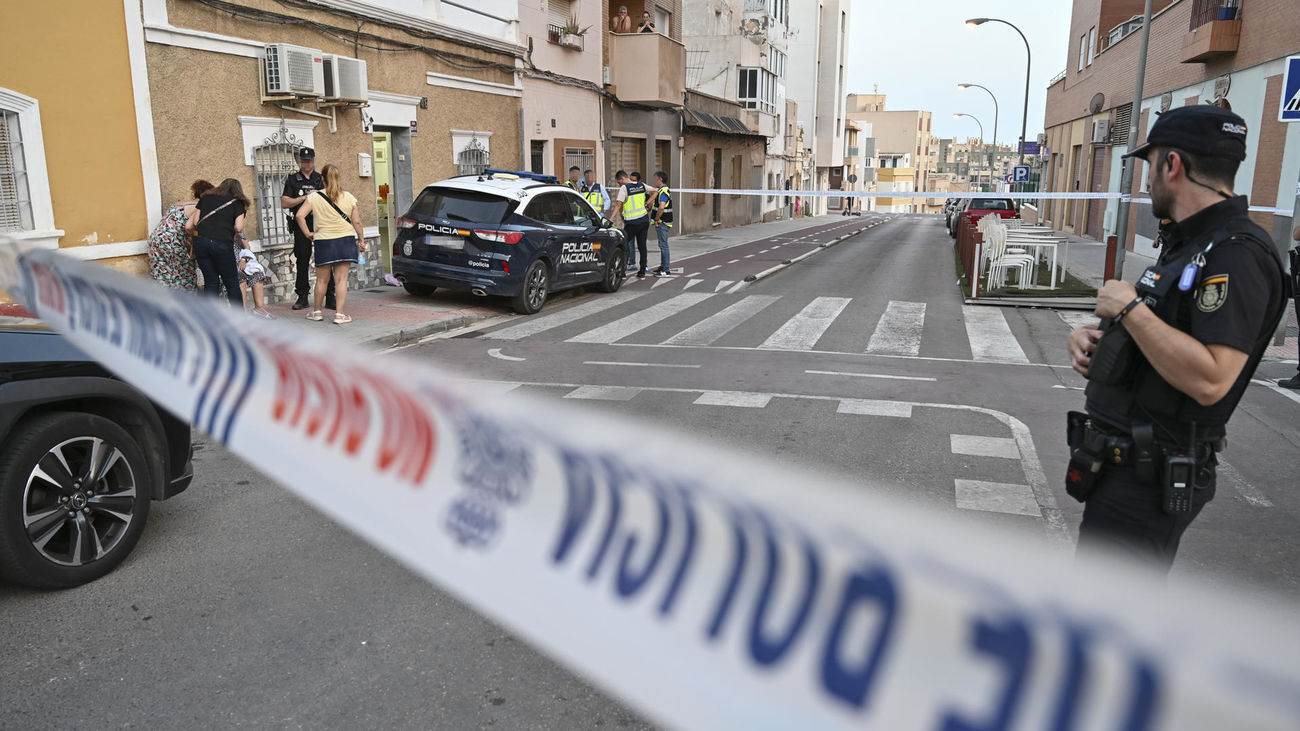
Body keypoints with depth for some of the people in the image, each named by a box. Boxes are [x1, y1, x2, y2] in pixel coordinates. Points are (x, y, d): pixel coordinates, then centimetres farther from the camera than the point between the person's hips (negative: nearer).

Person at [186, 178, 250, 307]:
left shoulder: (206, 198, 22)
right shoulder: (238, 203, 12)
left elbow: (195, 222, 15)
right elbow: (239, 227, -1)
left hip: (200, 241, 4)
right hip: (222, 243, -3)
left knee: (211, 282, 11)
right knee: (232, 283, 4)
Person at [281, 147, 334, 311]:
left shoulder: (321, 179, 15)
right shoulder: (292, 180, 10)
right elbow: (284, 203, 0)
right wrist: (305, 197, -8)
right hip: (301, 225, 0)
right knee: (302, 261, 2)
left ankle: (330, 297, -1)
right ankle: (302, 297, 8)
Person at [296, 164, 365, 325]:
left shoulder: (314, 197, -2)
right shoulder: (349, 197, 1)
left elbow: (300, 215, -11)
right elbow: (357, 222, -1)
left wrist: (308, 233, 0)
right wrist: (361, 240, 9)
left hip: (323, 241, 0)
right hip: (346, 240, 0)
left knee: (322, 279, 12)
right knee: (341, 280, 1)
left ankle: (317, 311, 25)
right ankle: (339, 314, -3)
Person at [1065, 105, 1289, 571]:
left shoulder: (1237, 254, -20)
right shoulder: (1188, 244, 14)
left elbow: (1209, 381, -31)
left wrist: (1130, 308, -22)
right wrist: (1088, 339, 4)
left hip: (1147, 481, -10)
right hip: (1119, 464, 10)